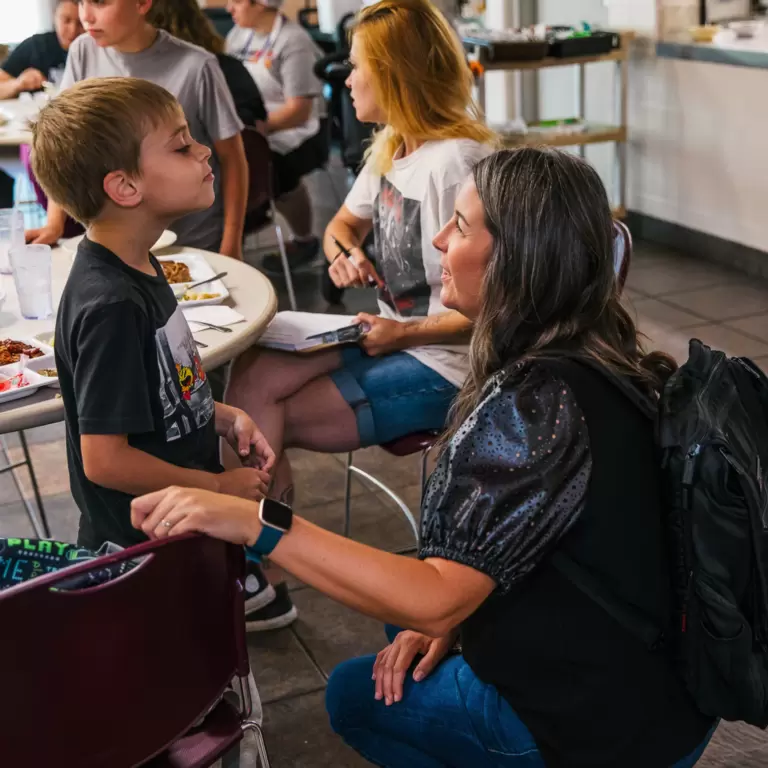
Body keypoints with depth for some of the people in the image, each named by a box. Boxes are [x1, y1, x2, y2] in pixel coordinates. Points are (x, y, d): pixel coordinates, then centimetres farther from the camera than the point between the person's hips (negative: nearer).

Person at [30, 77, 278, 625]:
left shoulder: (137, 268, 2)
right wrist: (223, 487, -17)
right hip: (143, 554, -9)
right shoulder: (111, 306, -28)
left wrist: (225, 419, -2)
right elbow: (105, 460, -27)